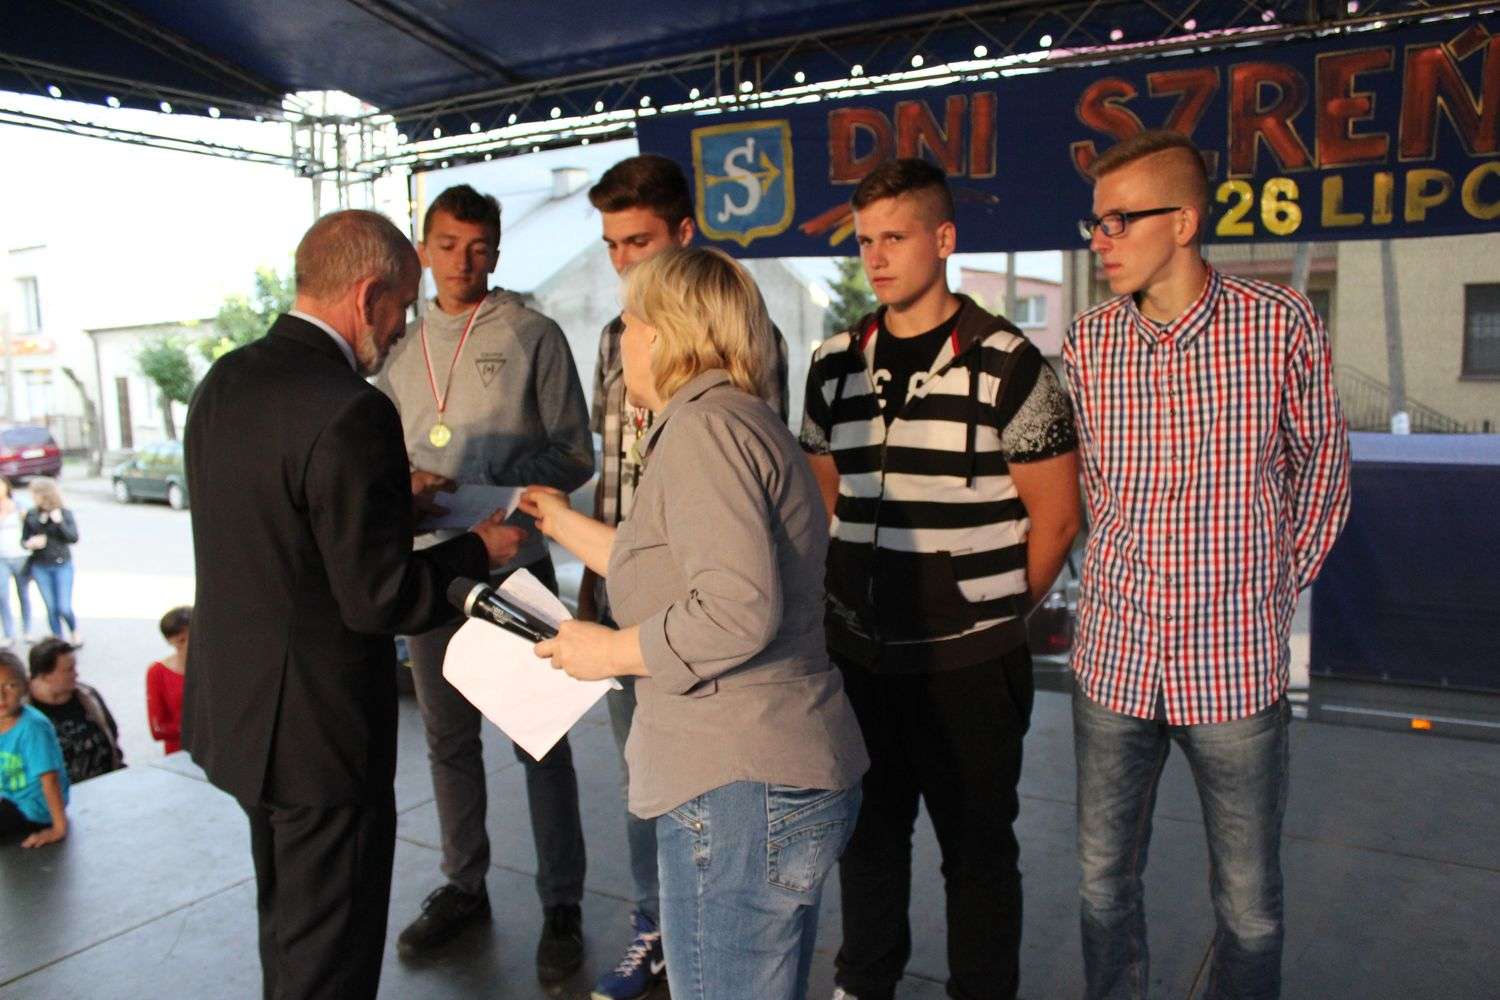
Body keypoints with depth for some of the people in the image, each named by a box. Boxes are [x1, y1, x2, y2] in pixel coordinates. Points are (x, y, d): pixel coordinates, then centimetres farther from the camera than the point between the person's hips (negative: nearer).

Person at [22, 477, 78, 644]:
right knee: (51, 608, 6)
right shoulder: (31, 515, 1)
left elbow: (74, 538, -11)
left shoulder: (64, 513, -6)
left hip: (62, 565, -3)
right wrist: (29, 543, -14)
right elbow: (24, 539, 9)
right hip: (40, 567, 3)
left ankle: (74, 632, 23)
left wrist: (59, 522, -23)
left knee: (64, 608, -5)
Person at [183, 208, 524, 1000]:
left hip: (231, 702, 9)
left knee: (287, 923, 28)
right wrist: (476, 550, -8)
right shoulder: (351, 411, -25)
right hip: (316, 725, -9)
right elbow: (378, 600, -23)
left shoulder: (224, 380, 2)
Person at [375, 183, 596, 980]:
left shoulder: (532, 336, -3)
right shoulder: (403, 348, 12)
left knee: (539, 740, 3)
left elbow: (574, 456, -5)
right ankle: (463, 886, 33)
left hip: (514, 565, -5)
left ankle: (562, 904, 17)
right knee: (448, 739, 16)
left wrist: (495, 487, -19)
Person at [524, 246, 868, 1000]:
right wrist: (564, 523, 32)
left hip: (741, 789, -11)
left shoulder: (703, 427, -14)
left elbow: (737, 611, -25)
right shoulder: (741, 420, 18)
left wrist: (611, 650, -11)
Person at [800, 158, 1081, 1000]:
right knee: (869, 829, 20)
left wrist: (998, 614, 2)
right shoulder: (836, 363, 4)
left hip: (969, 660, -4)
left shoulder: (1007, 363, -10)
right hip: (859, 650, 5)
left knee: (977, 843, 12)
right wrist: (845, 596, 9)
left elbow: (1055, 516, -5)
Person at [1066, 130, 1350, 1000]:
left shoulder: (1283, 325, -8)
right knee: (1105, 879, 15)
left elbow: (1324, 469, 5)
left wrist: (1277, 594, 4)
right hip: (1115, 658, 3)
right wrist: (1124, 587, 9)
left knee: (1250, 903, 12)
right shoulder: (1089, 343, 0)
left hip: (1236, 664, -2)